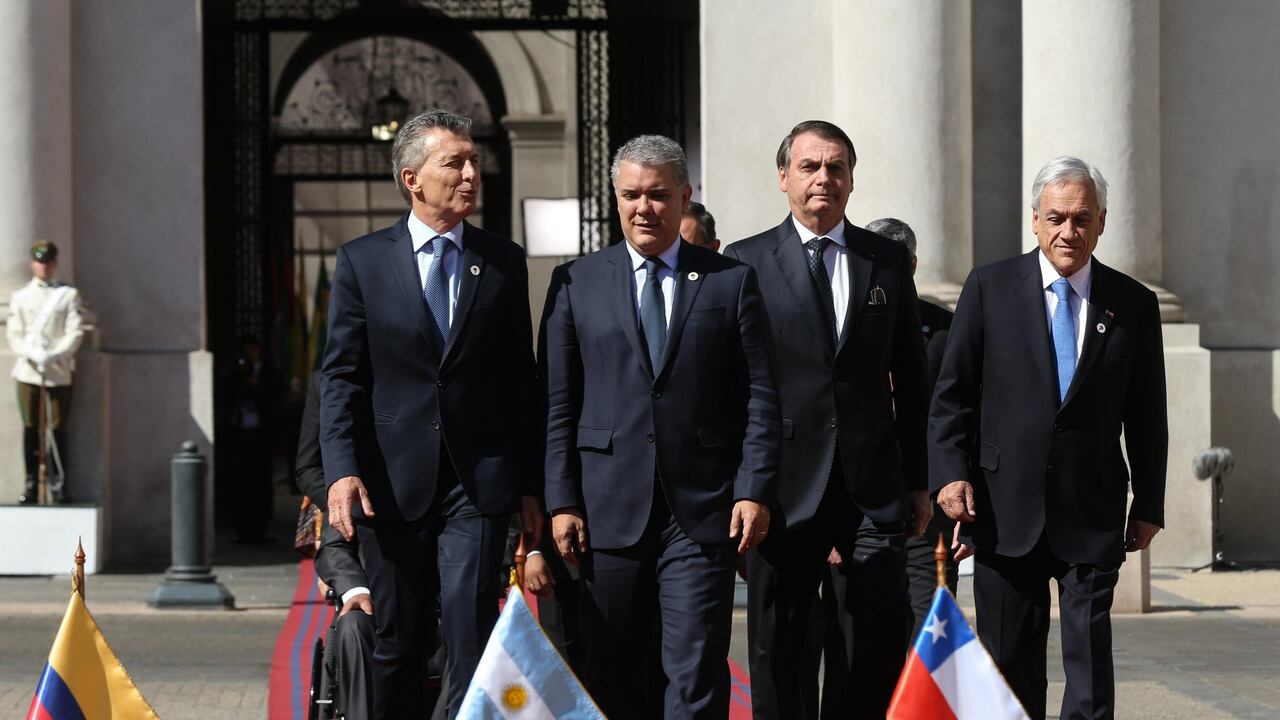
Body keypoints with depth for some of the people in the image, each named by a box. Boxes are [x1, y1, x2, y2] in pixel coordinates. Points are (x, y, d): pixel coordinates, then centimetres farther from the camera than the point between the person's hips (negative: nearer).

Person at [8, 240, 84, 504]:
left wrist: (54, 355, -14)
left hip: (59, 371, -1)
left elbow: (75, 332, 0)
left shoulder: (69, 294, 8)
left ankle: (59, 485, 3)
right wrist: (33, 354, -14)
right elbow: (14, 335, 4)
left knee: (57, 428, -2)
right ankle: (30, 485, 4)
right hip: (28, 371, 1)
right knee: (31, 428, 1)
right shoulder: (20, 296, 10)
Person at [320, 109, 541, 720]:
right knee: (398, 645, 8)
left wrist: (529, 485, 7)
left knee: (472, 640, -10)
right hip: (392, 483, 0)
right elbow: (341, 377, 1)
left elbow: (520, 379, 10)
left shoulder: (504, 262, 8)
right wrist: (342, 470, -12)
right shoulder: (361, 261, 4)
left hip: (479, 482, 0)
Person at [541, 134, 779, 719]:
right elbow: (558, 405, 7)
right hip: (609, 511, 1)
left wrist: (755, 490, -5)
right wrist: (561, 501, -1)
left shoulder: (732, 281, 8)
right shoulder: (576, 283, 9)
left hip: (703, 511, -1)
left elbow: (760, 398, 5)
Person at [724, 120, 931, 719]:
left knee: (885, 626, -3)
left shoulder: (888, 261, 11)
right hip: (785, 482, -2)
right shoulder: (746, 262, 3)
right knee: (777, 644, 4)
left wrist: (918, 480, 10)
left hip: (873, 481, 2)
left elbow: (910, 378, 13)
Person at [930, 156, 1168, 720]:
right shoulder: (990, 288, 2)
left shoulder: (1133, 305, 4)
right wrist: (952, 473, -9)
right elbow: (952, 393, 2)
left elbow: (1147, 416, 8)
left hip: (1094, 517, 0)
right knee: (1010, 660, 6)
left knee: (1090, 654, -5)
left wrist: (1148, 506, 6)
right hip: (1005, 511, 0)